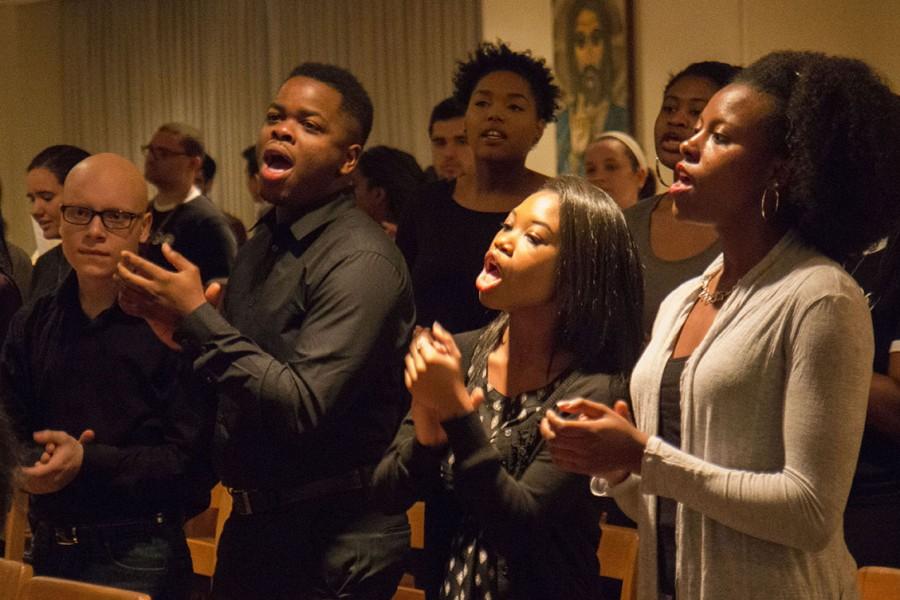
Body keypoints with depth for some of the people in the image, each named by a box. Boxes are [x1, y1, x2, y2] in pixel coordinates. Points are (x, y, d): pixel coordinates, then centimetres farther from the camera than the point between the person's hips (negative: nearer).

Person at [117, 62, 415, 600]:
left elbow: (302, 410, -25)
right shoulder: (264, 243, 9)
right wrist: (182, 330, -3)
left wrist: (198, 316, -23)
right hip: (253, 524, 8)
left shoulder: (361, 261, -18)